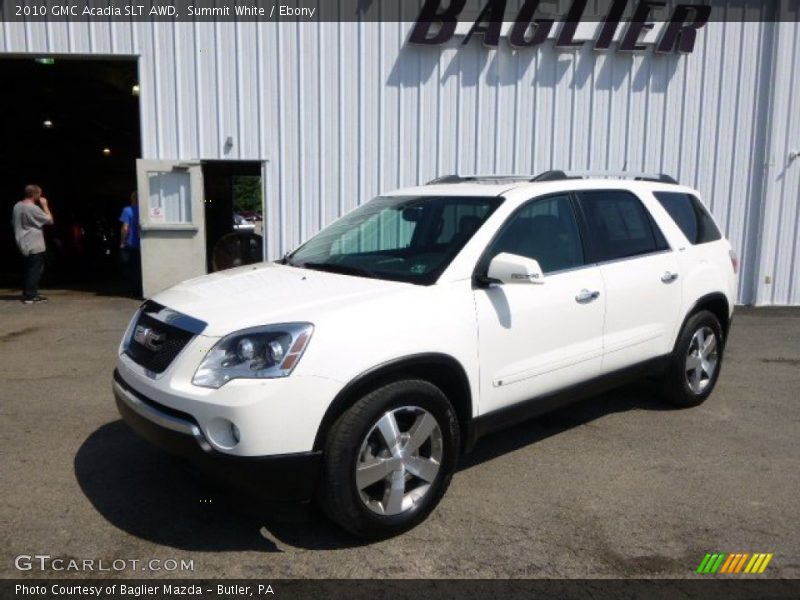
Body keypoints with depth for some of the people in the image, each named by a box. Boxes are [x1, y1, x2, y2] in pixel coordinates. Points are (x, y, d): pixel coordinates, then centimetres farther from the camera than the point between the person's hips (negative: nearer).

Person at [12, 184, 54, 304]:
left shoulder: (17, 206, 8)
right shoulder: (34, 208, -18)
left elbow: (13, 222, 17)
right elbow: (50, 220, -10)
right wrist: (45, 206, -4)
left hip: (23, 244, 9)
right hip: (35, 245, -9)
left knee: (30, 269, 16)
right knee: (35, 270, -4)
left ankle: (28, 293, 21)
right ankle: (30, 296, -3)